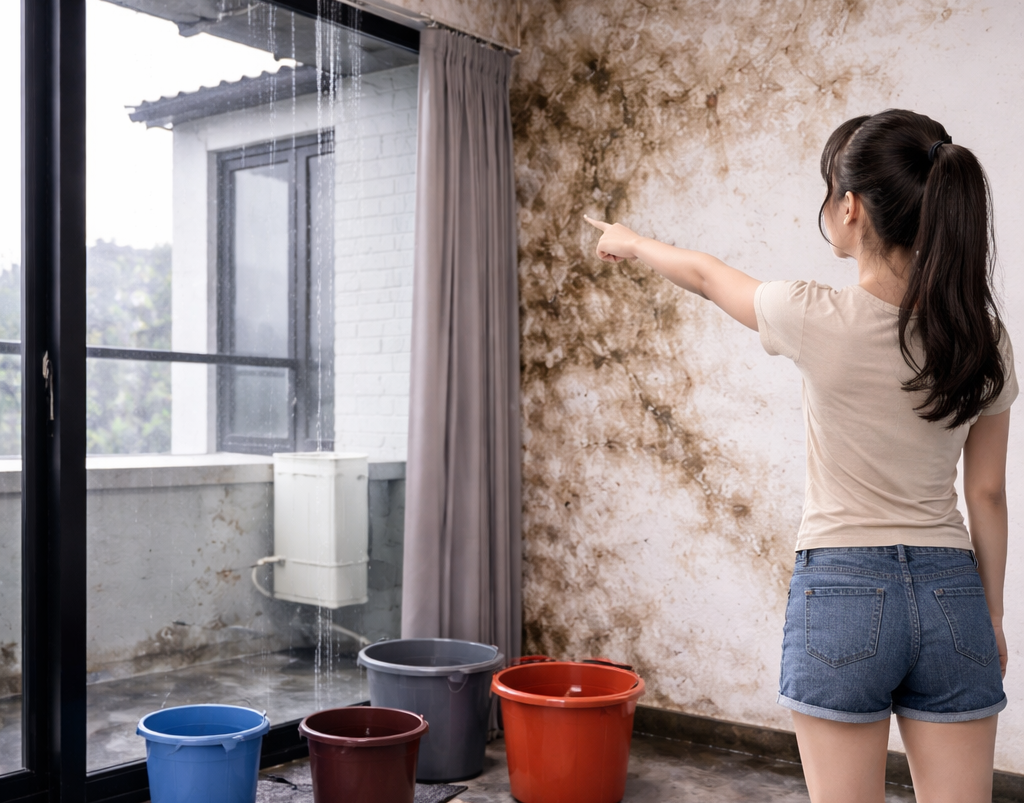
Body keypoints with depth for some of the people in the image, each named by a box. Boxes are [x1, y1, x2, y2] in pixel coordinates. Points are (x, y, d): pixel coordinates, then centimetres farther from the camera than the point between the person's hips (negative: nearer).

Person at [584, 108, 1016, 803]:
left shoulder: (818, 321, -13)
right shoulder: (984, 339, -1)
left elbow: (705, 275, 6)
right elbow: (988, 496, 6)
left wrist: (632, 242, 26)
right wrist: (992, 618, 17)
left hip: (842, 591, -4)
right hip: (952, 593, 4)